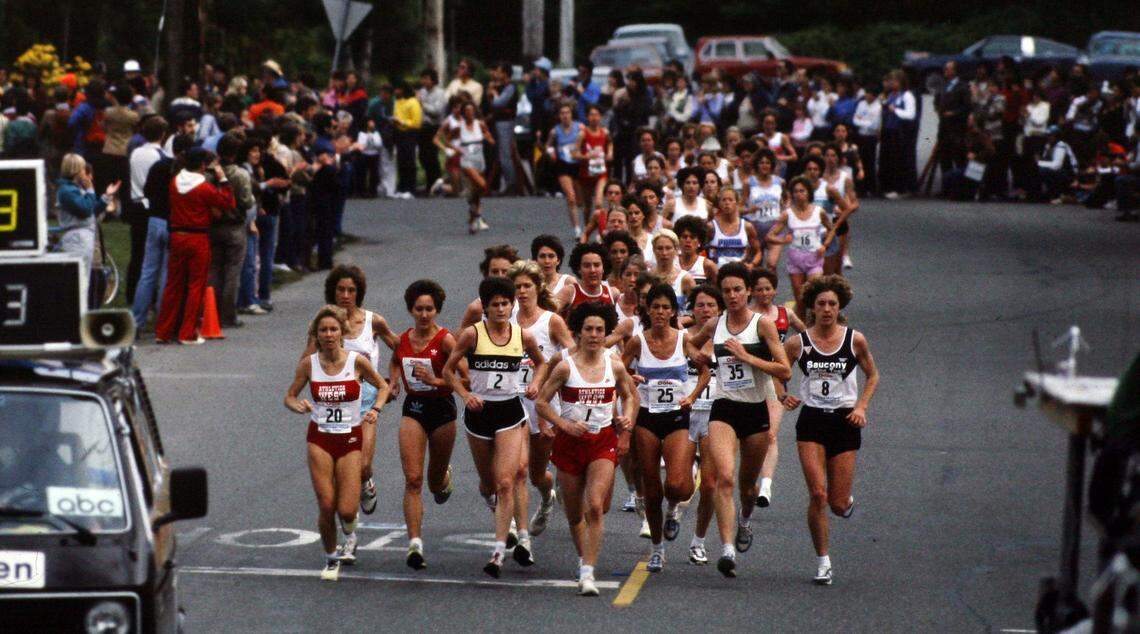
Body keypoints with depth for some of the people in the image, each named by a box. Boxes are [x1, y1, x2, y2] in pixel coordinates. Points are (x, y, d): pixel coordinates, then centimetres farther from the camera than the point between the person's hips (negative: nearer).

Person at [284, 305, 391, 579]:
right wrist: (298, 406, -16)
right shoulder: (308, 364, -4)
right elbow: (289, 397, 6)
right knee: (326, 506, -6)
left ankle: (350, 536, 29)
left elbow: (383, 386, 8)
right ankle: (331, 558, 19)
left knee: (346, 510, -8)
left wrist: (376, 409, -10)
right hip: (320, 439, 1)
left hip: (349, 439, -1)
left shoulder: (357, 361, -7)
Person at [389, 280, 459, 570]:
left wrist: (436, 380, -26)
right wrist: (393, 381, 8)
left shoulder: (446, 340, -12)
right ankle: (415, 544, -16)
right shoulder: (403, 340, 3)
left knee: (435, 483, 14)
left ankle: (444, 477, 53)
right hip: (412, 409, 2)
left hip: (441, 408, -2)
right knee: (413, 479, -12)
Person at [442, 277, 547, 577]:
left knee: (506, 482, -13)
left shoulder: (524, 337, -1)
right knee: (488, 482, 13)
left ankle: (499, 551, -11)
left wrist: (536, 383, 1)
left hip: (510, 411, 0)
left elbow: (540, 362, 19)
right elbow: (448, 370, 2)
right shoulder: (473, 334, -6)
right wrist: (465, 394, -12)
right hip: (479, 412, 0)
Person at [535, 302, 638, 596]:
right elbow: (541, 402, -4)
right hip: (570, 442, 0)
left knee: (595, 506, -17)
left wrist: (626, 420, 1)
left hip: (603, 441, 0)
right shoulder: (565, 367, -8)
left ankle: (588, 573, -18)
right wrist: (565, 424, -15)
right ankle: (583, 560, 34)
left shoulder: (614, 366, -1)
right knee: (574, 513, 10)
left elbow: (630, 396, 18)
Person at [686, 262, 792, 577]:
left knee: (747, 482, 15)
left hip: (757, 410, -1)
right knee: (724, 477, -19)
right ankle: (727, 549, -26)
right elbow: (691, 342, 28)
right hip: (724, 409, 1)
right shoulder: (714, 325, 5)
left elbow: (785, 371, -11)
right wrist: (695, 353, 6)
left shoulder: (762, 324, -6)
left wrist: (747, 357, -18)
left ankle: (745, 520, 50)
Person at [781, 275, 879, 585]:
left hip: (844, 421, 0)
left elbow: (872, 376, 12)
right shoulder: (797, 343, -3)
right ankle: (823, 562, 0)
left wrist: (861, 406, -1)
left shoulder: (855, 340, -2)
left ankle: (847, 500, 39)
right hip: (811, 422, 0)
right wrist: (784, 397, -12)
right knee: (818, 495, -14)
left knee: (838, 504, -1)